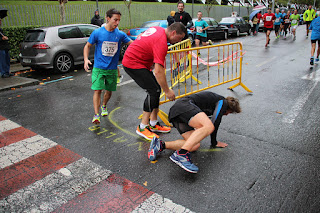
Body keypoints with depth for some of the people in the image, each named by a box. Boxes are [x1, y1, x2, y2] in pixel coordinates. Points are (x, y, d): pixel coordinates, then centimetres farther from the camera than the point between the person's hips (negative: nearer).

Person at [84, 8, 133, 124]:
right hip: (99, 68, -3)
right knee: (97, 90, -12)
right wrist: (86, 59, -12)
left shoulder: (120, 34, -2)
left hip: (112, 69, 3)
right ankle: (96, 115, -7)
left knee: (109, 91, 14)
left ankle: (104, 106, 43)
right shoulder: (97, 33, -7)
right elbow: (87, 46, 2)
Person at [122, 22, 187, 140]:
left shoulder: (158, 29, 6)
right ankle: (143, 127, -5)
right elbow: (158, 71, -29)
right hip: (133, 64, -10)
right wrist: (167, 91, -22)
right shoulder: (161, 42, -24)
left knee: (156, 89, 8)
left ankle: (153, 124, 16)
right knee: (154, 91, -14)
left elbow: (140, 37, 23)